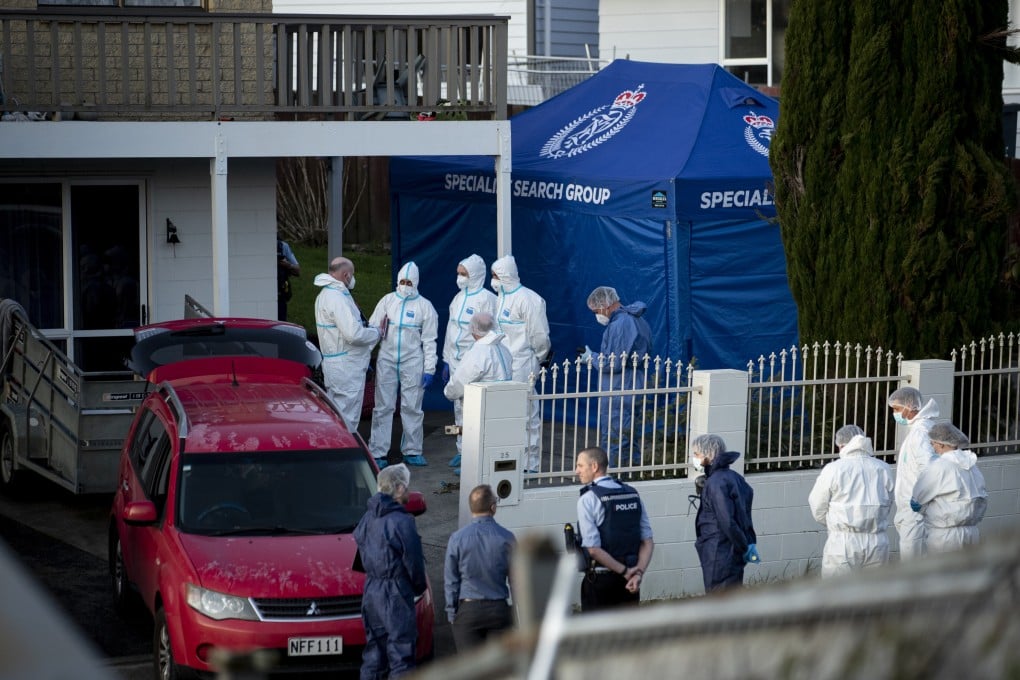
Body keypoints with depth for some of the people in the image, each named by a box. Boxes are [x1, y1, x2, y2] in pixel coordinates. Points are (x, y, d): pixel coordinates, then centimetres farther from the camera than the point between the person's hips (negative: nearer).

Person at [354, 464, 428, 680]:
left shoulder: (368, 518, 8)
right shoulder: (401, 521, -16)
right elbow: (413, 561, -12)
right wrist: (420, 586, 6)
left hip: (371, 593, 8)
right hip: (396, 596, -8)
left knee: (373, 653, 15)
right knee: (401, 655, -4)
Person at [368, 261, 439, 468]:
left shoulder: (424, 306, 1)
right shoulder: (388, 301, 4)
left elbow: (429, 341, 2)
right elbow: (373, 327, 6)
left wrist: (429, 369, -3)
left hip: (412, 363, -1)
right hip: (387, 360, 1)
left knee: (412, 408, 6)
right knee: (383, 407, 1)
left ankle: (412, 451, 18)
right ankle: (377, 452, 4)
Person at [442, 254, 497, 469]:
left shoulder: (486, 299, -9)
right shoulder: (459, 298, 14)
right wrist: (446, 360, 18)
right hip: (456, 361, 8)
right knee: (459, 408, 12)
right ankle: (462, 451, 19)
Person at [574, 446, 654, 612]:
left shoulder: (588, 500, -10)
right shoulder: (632, 494, 8)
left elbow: (593, 548, -17)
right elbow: (648, 542, 2)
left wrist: (625, 571, -11)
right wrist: (638, 573, -7)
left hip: (600, 579, -5)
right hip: (629, 580, 5)